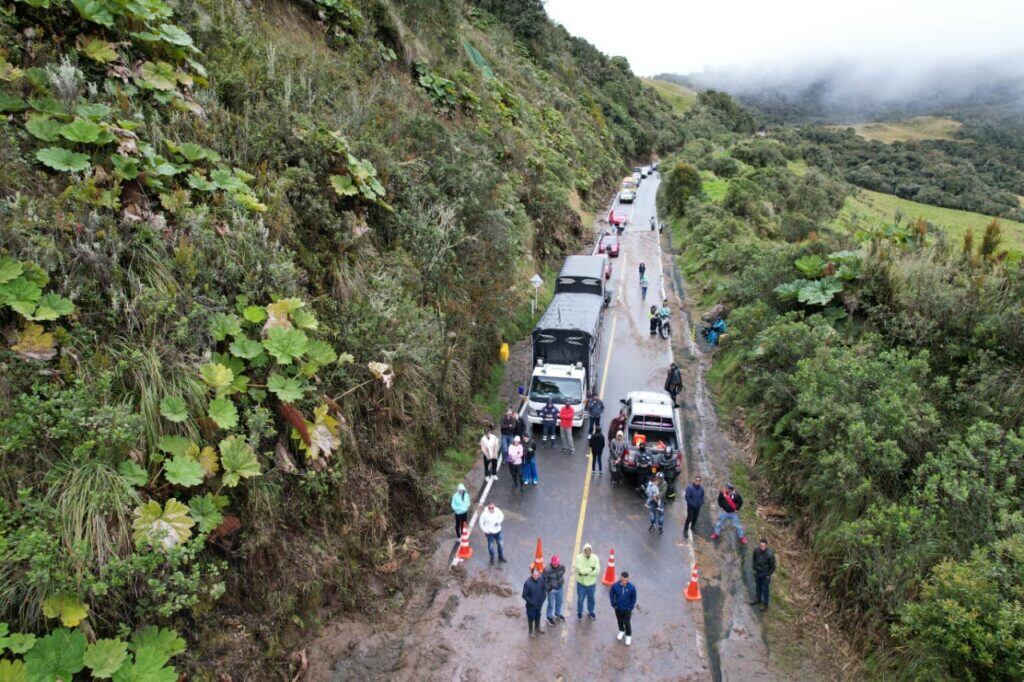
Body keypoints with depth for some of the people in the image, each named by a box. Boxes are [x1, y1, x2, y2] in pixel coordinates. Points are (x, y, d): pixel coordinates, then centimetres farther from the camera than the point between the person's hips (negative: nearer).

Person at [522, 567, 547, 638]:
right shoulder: (527, 583, -31)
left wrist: (542, 599, -7)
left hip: (539, 604, 4)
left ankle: (537, 628, 51)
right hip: (531, 605, -4)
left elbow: (544, 589, 0)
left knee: (538, 616, 26)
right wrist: (532, 602, -19)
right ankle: (531, 631, 41)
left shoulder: (541, 579, -17)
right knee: (531, 618, 17)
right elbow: (524, 595, -21)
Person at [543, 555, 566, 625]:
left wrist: (562, 582, 7)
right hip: (551, 589, -5)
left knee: (559, 602, 25)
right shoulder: (547, 570, -34)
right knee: (551, 604, 15)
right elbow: (544, 580, -21)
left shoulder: (562, 567, -19)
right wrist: (549, 589, -17)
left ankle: (557, 613, 53)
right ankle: (549, 617, 41)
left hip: (560, 588, 5)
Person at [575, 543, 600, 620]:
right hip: (581, 583, -2)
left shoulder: (595, 557, -14)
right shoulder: (579, 557, -21)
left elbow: (597, 570, -21)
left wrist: (586, 572, -25)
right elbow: (581, 570, -28)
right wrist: (591, 569, -22)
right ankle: (579, 613, 38)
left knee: (591, 598, 21)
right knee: (580, 599, 14)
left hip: (591, 583, 2)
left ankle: (591, 612, 46)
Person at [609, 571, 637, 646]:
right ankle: (621, 631, 53)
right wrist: (613, 604, -4)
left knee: (627, 622, 15)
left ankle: (628, 635, 42)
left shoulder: (632, 587, -26)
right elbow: (611, 595, -6)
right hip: (618, 608, 2)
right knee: (619, 620, 24)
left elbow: (633, 599, -10)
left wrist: (630, 608, -8)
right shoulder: (615, 586, -25)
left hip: (627, 609, -2)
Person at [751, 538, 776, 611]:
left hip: (765, 575, -4)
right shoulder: (756, 550, -21)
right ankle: (758, 599, 48)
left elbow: (772, 566, -15)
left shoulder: (770, 554, -31)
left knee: (765, 589, 15)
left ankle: (765, 604, 36)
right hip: (757, 573, 4)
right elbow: (753, 559, 0)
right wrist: (754, 569, 3)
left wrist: (768, 575, -8)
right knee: (758, 587, 25)